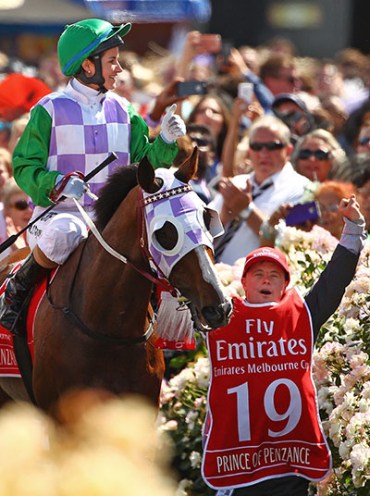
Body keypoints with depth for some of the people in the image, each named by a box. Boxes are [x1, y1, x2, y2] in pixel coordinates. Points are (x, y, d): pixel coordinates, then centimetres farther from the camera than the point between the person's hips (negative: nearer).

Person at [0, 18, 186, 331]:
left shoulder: (121, 110, 12)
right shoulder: (51, 111, -3)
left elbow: (143, 159, 14)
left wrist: (166, 141, -6)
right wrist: (58, 184, -23)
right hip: (59, 211, -4)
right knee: (63, 234, -41)